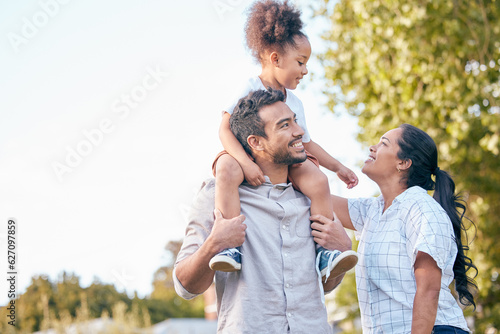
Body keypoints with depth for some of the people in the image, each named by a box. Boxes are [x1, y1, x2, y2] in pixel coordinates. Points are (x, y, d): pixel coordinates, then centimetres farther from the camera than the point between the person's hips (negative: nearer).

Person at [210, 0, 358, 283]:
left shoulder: (294, 102, 13)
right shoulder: (250, 89, -6)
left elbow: (307, 143, 22)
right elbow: (225, 129, -16)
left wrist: (338, 167, 20)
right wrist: (246, 163, -30)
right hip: (250, 158, -5)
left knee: (317, 179, -24)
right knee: (226, 169, -40)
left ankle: (325, 251, -17)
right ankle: (230, 247, -42)